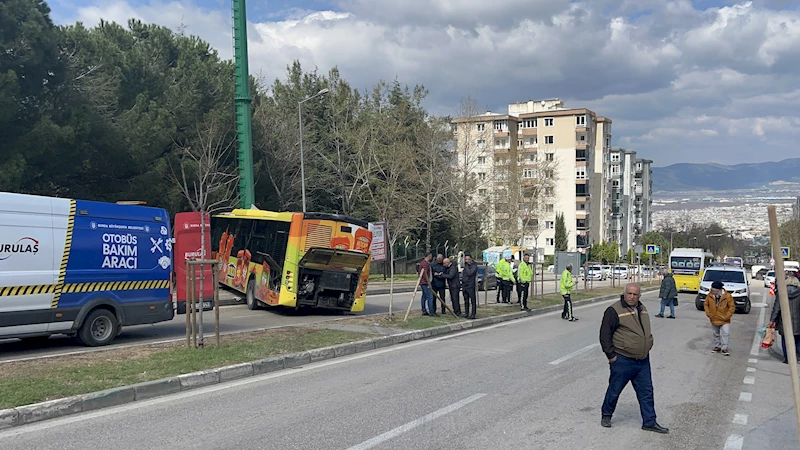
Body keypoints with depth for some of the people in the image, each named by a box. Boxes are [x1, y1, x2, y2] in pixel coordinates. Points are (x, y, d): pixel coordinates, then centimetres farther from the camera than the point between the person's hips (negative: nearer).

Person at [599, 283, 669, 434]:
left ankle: (649, 422, 18)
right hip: (622, 360, -6)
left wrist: (647, 347, 19)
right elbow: (605, 335, -13)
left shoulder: (642, 309, 10)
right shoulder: (614, 311, -14)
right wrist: (611, 355, -13)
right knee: (614, 390, 7)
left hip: (643, 361, 6)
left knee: (646, 392, 9)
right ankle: (606, 414, 27)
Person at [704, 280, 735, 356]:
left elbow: (732, 307, -9)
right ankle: (717, 347, 30)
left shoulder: (727, 296, -17)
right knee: (716, 334, 16)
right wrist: (708, 314, -3)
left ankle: (724, 348, 0)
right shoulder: (710, 296, -9)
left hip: (724, 321, -3)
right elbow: (706, 305, 7)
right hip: (714, 320, 3)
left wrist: (726, 316, -13)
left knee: (725, 334, -10)